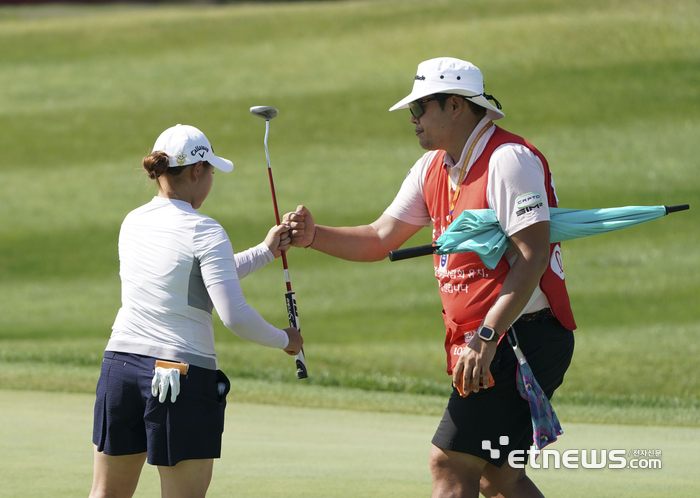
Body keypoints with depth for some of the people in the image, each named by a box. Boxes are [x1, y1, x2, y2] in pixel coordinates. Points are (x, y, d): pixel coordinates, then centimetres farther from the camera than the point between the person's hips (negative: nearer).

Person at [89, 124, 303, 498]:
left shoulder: (133, 224, 10)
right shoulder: (204, 232, -12)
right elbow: (234, 316, -18)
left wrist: (265, 252, 26)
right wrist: (283, 339, -1)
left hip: (120, 366, 6)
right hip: (183, 375, -6)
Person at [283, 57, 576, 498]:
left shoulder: (510, 159, -15)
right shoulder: (432, 168, 14)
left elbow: (532, 258, -22)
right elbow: (380, 239, 18)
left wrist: (486, 338, -27)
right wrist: (314, 236, 1)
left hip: (523, 338, -10)